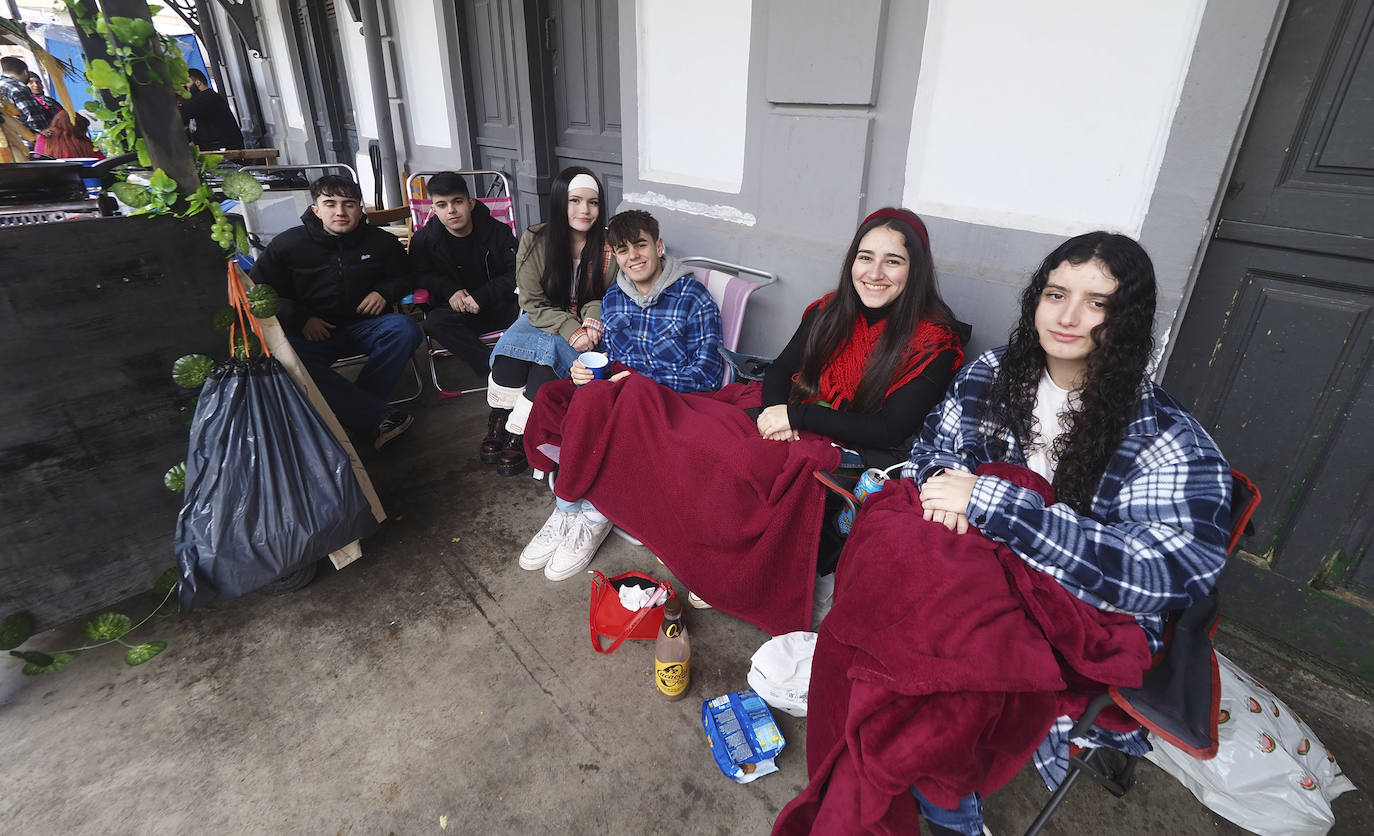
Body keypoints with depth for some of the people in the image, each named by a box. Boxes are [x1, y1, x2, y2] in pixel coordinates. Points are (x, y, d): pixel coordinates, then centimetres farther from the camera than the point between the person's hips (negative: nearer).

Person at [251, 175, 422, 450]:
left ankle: (353, 410, -29)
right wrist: (301, 318, -7)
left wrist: (385, 292, -2)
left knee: (405, 330, -33)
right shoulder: (288, 244, 3)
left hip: (364, 325, 1)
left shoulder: (381, 241, 7)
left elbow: (405, 276, 22)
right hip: (313, 333, -1)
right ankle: (380, 417, -40)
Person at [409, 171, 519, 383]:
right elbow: (420, 276, 10)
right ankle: (496, 370, -39)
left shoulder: (498, 232, -1)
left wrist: (482, 296, -17)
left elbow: (518, 274, -5)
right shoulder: (424, 240, 2)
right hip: (458, 310, 1)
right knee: (435, 322, -32)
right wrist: (449, 290, -11)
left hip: (501, 304, 0)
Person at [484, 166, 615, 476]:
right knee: (511, 346, -29)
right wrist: (571, 329, -24)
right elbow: (533, 303, -8)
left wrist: (592, 324, -20)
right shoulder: (535, 240, -8)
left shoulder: (608, 248, -9)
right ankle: (499, 422, -7)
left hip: (586, 326, -1)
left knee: (550, 351, -31)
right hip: (543, 320, 1)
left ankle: (517, 435, -15)